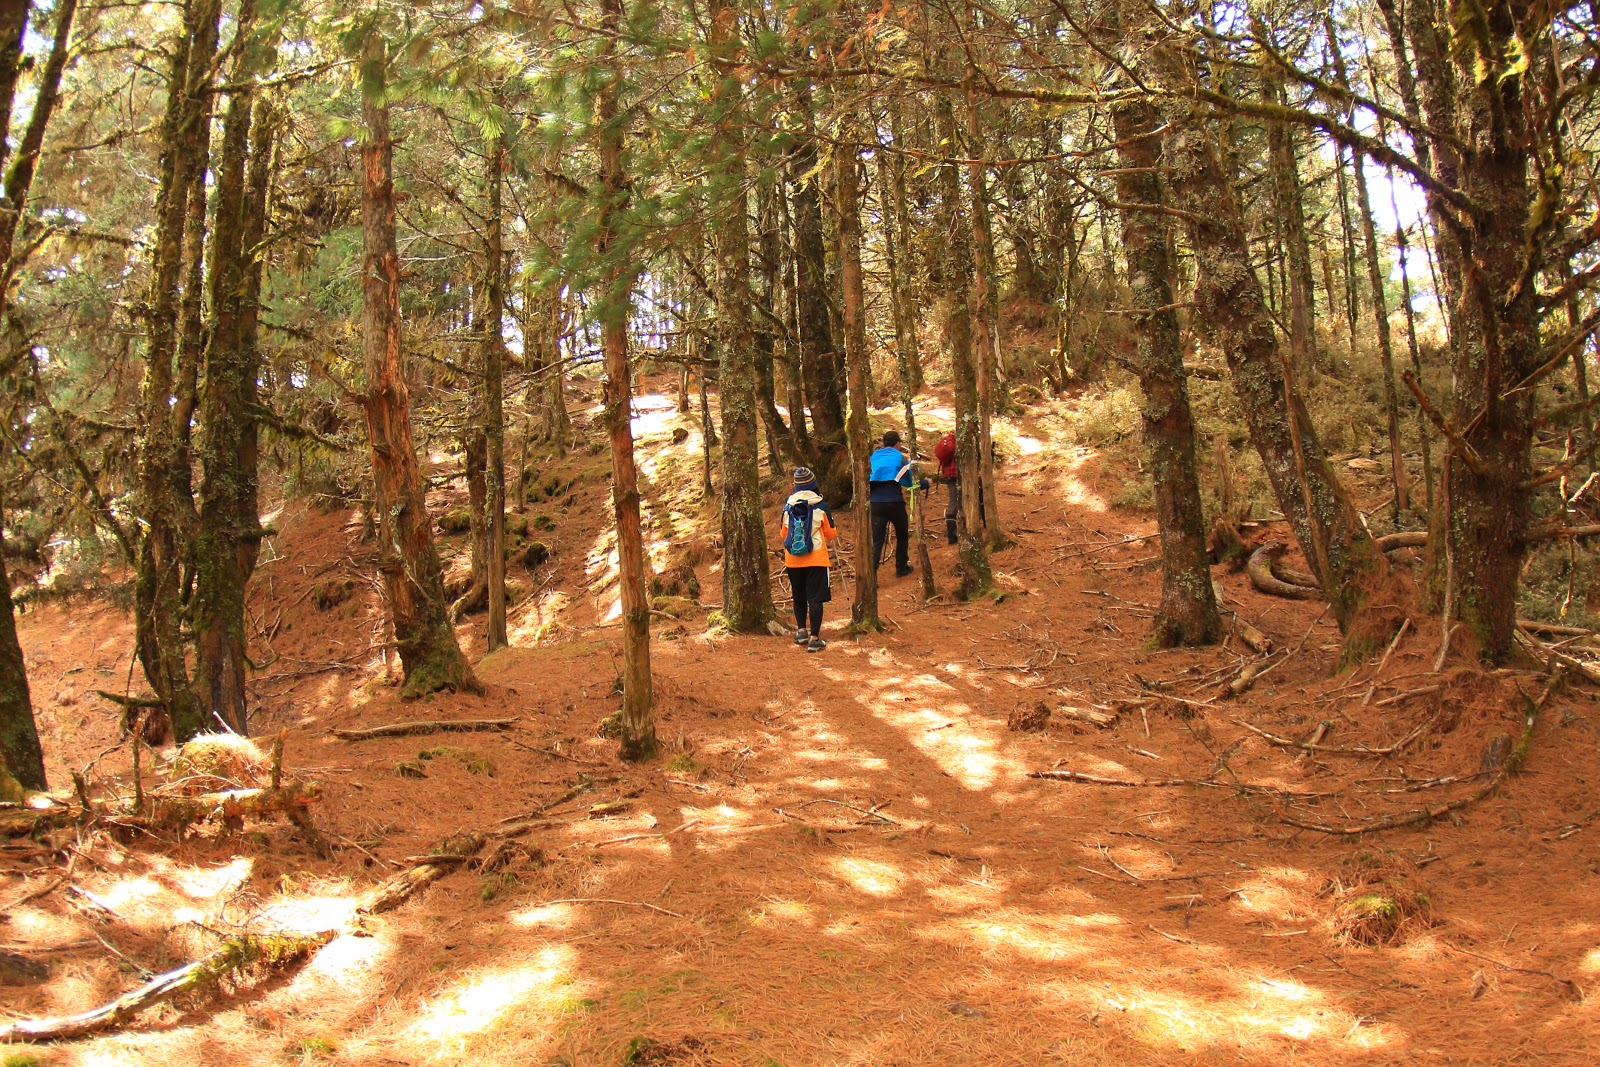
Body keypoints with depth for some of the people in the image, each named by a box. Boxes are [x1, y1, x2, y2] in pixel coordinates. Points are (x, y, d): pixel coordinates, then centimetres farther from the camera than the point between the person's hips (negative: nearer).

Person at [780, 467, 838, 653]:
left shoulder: (787, 507, 0)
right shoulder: (821, 507, -8)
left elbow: (784, 534, 10)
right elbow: (831, 534, 0)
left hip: (793, 560, 3)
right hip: (816, 559, -3)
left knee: (799, 597, 18)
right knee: (815, 598, -3)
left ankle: (801, 631, 21)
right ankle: (814, 638, -8)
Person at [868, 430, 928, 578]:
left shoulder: (874, 457, 13)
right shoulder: (900, 458, 2)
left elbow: (867, 479, 17)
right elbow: (914, 481, 2)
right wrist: (926, 483, 21)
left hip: (875, 502, 3)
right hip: (894, 502, -2)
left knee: (877, 540, 0)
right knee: (902, 535, 22)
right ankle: (901, 568, 27)